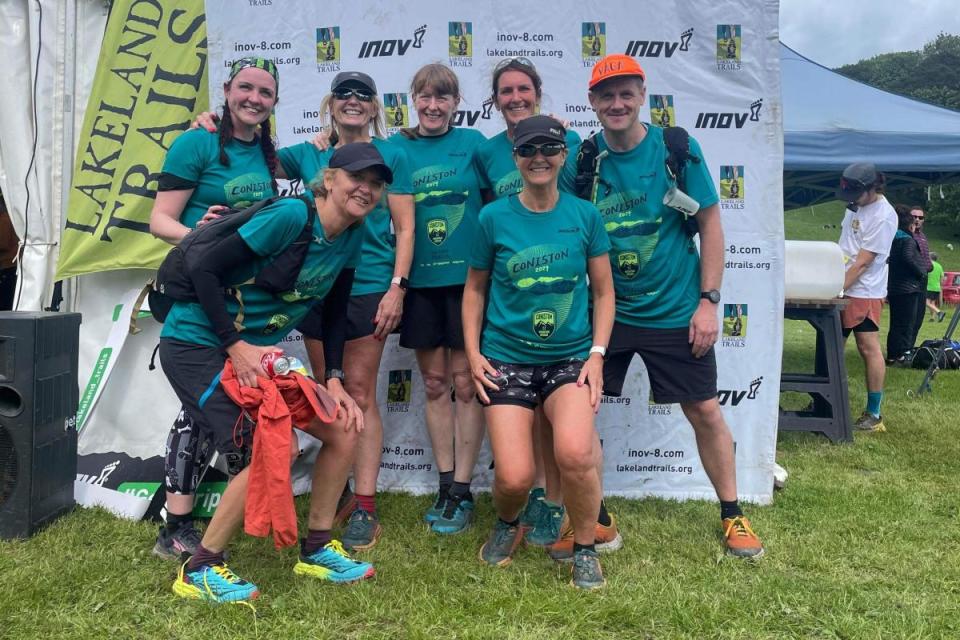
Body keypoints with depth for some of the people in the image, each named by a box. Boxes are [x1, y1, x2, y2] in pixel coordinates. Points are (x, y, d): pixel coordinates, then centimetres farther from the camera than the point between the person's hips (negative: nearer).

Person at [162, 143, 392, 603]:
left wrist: (334, 381, 1)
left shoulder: (353, 236, 1)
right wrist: (236, 347, -25)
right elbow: (205, 270, -22)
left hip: (256, 350, 8)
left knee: (345, 429, 1)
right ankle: (198, 572, -1)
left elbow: (334, 313, 9)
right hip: (197, 344, -8)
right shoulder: (291, 216, -23)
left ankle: (315, 550, 17)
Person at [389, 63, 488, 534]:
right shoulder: (396, 148, 6)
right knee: (434, 383, 8)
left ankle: (462, 491, 11)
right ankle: (444, 485, 19)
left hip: (466, 277, -2)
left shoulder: (473, 142, 2)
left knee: (464, 383, 1)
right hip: (419, 281, 2)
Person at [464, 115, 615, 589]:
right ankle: (507, 525, 27)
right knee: (514, 477, -12)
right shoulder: (494, 217, 1)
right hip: (506, 358, 0)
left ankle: (585, 548, 3)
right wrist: (472, 351, 2)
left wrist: (597, 353, -3)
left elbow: (603, 291, 8)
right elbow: (475, 287, 11)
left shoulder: (584, 215, 3)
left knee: (575, 453, -26)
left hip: (570, 356, 0)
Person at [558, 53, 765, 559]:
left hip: (675, 309, -1)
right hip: (604, 308, 2)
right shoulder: (580, 160, -2)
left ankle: (732, 515, 26)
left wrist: (708, 301, -8)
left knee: (705, 411, 5)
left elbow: (710, 225, -2)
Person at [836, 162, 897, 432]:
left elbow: (863, 261, -18)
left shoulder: (884, 215, -15)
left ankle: (874, 415, 2)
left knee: (868, 348, -5)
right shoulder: (855, 206, 10)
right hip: (839, 289, 9)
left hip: (863, 292, -9)